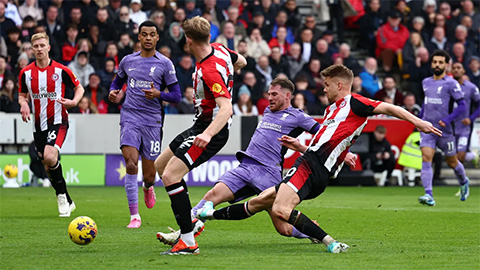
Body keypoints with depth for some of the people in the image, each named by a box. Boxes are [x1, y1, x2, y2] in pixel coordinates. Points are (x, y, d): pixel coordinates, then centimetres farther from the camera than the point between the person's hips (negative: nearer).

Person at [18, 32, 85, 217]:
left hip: (58, 121, -4)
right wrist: (23, 104, -7)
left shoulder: (61, 70, -6)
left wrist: (73, 102, -14)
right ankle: (67, 202, 22)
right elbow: (22, 95, 16)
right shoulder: (25, 73, 3)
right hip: (38, 124, 5)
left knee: (50, 156, -27)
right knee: (47, 166, 5)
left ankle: (61, 194, -6)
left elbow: (79, 87, 6)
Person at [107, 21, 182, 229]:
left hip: (153, 120, -1)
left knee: (149, 175, 2)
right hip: (130, 116, 1)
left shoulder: (164, 64, 1)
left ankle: (148, 188, 43)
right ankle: (134, 215, -17)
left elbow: (176, 96, 1)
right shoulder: (128, 61, 10)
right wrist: (113, 92, 5)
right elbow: (118, 80, 28)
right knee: (130, 162, -20)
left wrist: (158, 94, -18)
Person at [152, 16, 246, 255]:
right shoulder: (219, 50, -2)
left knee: (170, 176, -21)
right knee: (160, 165, 18)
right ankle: (191, 222, 22)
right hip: (202, 127, 11)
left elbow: (226, 109, -37)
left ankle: (188, 242, -19)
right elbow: (241, 62, 19)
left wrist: (208, 134, -50)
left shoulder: (210, 71, -28)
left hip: (211, 131, -11)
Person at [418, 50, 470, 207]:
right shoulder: (426, 82, 10)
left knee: (452, 162, 12)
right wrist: (420, 118, 20)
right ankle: (428, 196, -25)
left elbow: (462, 106, -10)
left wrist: (447, 120, -19)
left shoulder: (451, 83, -7)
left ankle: (464, 182, 44)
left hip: (445, 129, -3)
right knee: (426, 158, -17)